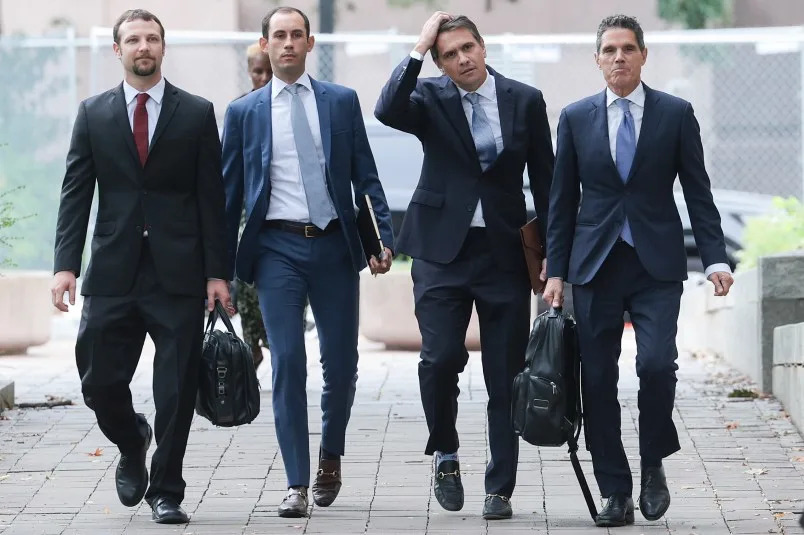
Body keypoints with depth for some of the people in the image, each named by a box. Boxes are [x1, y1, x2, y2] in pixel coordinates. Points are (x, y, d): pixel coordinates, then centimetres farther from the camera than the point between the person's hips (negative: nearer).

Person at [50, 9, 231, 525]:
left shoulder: (197, 113, 4)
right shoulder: (94, 114, 8)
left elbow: (211, 198, 2)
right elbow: (76, 192, 5)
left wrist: (217, 272, -4)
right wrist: (66, 263, -6)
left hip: (177, 272, -1)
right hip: (112, 272, 1)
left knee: (177, 391, 1)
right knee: (100, 383, 0)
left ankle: (166, 490, 14)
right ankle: (133, 445, 31)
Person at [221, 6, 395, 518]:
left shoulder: (342, 102, 8)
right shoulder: (244, 112, 6)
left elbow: (366, 177, 7)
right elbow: (231, 192, 8)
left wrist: (383, 237, -6)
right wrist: (221, 268, 6)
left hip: (334, 245, 1)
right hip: (277, 247, -1)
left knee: (341, 362, 4)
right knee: (288, 364, -7)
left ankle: (330, 457, 29)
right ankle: (297, 484, -2)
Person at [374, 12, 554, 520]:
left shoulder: (525, 101, 4)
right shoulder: (430, 98, 1)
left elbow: (544, 178, 8)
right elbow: (388, 111, -22)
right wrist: (419, 47, -20)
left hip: (505, 251, 1)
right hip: (443, 249, -1)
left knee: (506, 375, 2)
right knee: (440, 358, -13)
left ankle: (500, 488, 11)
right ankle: (445, 454, 13)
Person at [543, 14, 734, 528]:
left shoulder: (676, 114, 3)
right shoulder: (576, 118, 7)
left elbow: (698, 192, 3)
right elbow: (563, 199, 9)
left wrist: (716, 259, -5)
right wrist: (556, 271, 4)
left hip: (657, 265, -2)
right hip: (595, 267, 2)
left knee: (656, 363, -18)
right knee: (598, 380, 1)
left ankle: (653, 463, 6)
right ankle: (615, 494, 9)